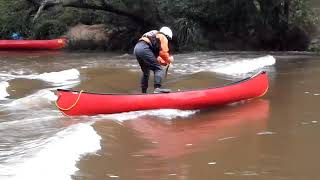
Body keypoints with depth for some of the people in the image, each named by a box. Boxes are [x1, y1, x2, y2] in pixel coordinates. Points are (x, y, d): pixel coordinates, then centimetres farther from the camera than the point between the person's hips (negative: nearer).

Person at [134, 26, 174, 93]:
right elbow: (163, 53, -3)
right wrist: (169, 59, 15)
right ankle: (157, 88, -22)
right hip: (144, 49, -9)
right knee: (158, 69, -7)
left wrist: (164, 62, 29)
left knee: (145, 72, 22)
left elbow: (156, 55, 35)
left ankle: (143, 92, 26)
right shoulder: (163, 38, 9)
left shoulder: (155, 36, 35)